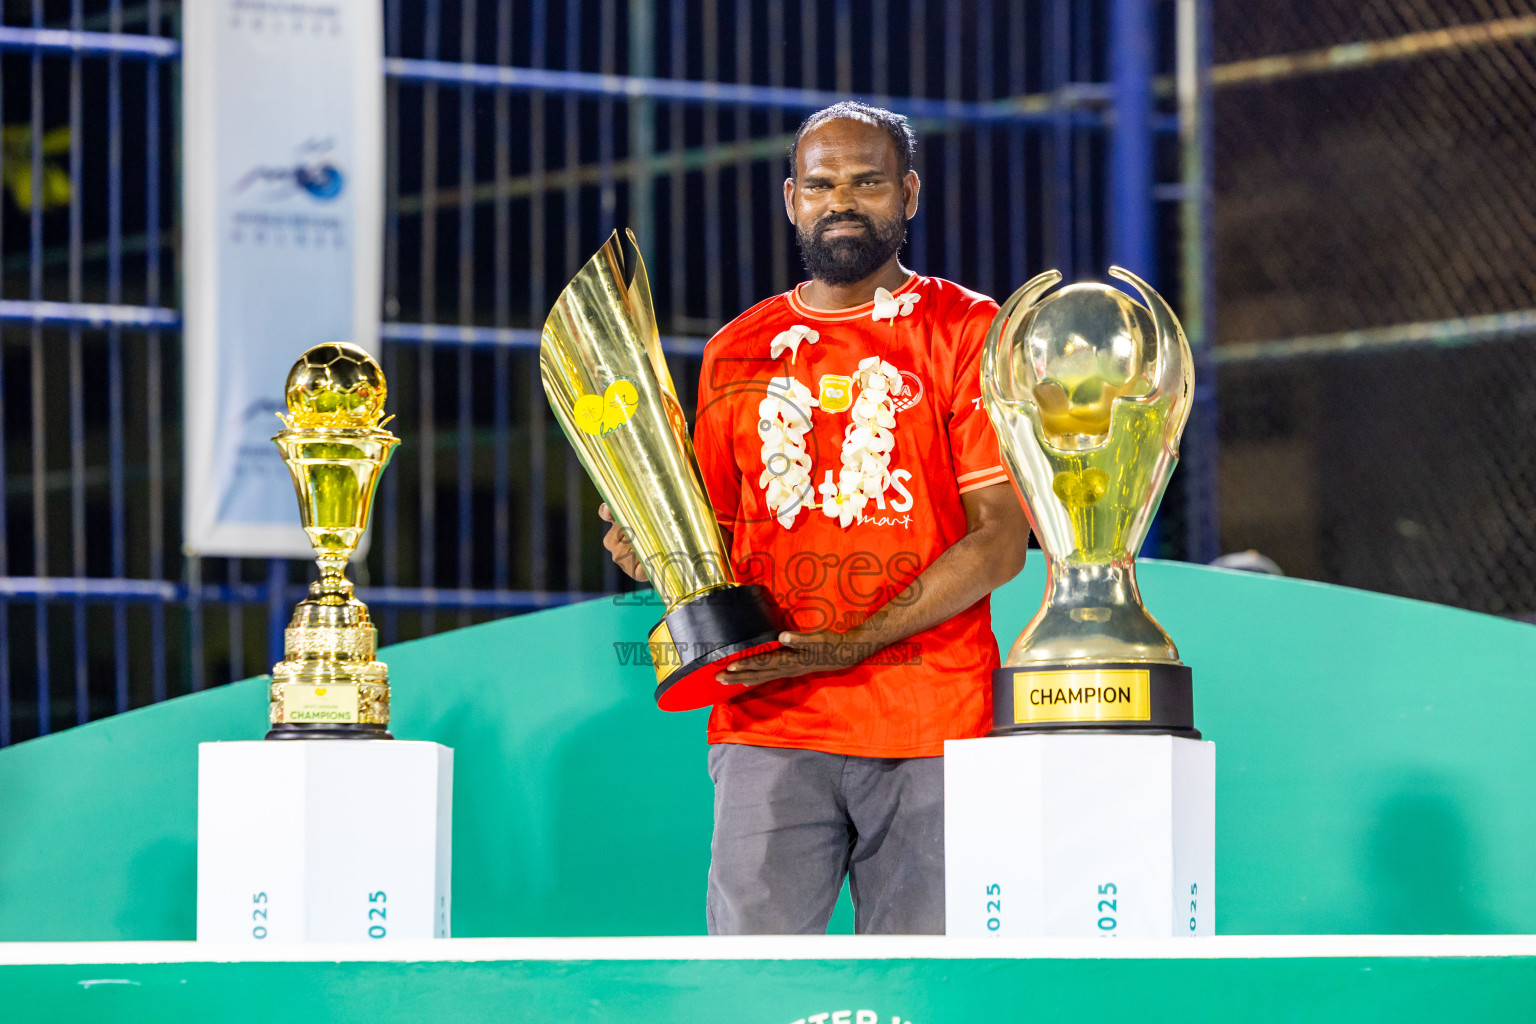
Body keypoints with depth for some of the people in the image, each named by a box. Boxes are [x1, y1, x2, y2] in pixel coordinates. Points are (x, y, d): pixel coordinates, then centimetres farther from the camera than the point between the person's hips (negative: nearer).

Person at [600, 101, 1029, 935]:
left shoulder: (967, 332, 5)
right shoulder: (738, 351, 16)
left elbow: (999, 539, -3)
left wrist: (856, 643, -13)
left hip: (933, 726, -2)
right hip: (769, 725, 2)